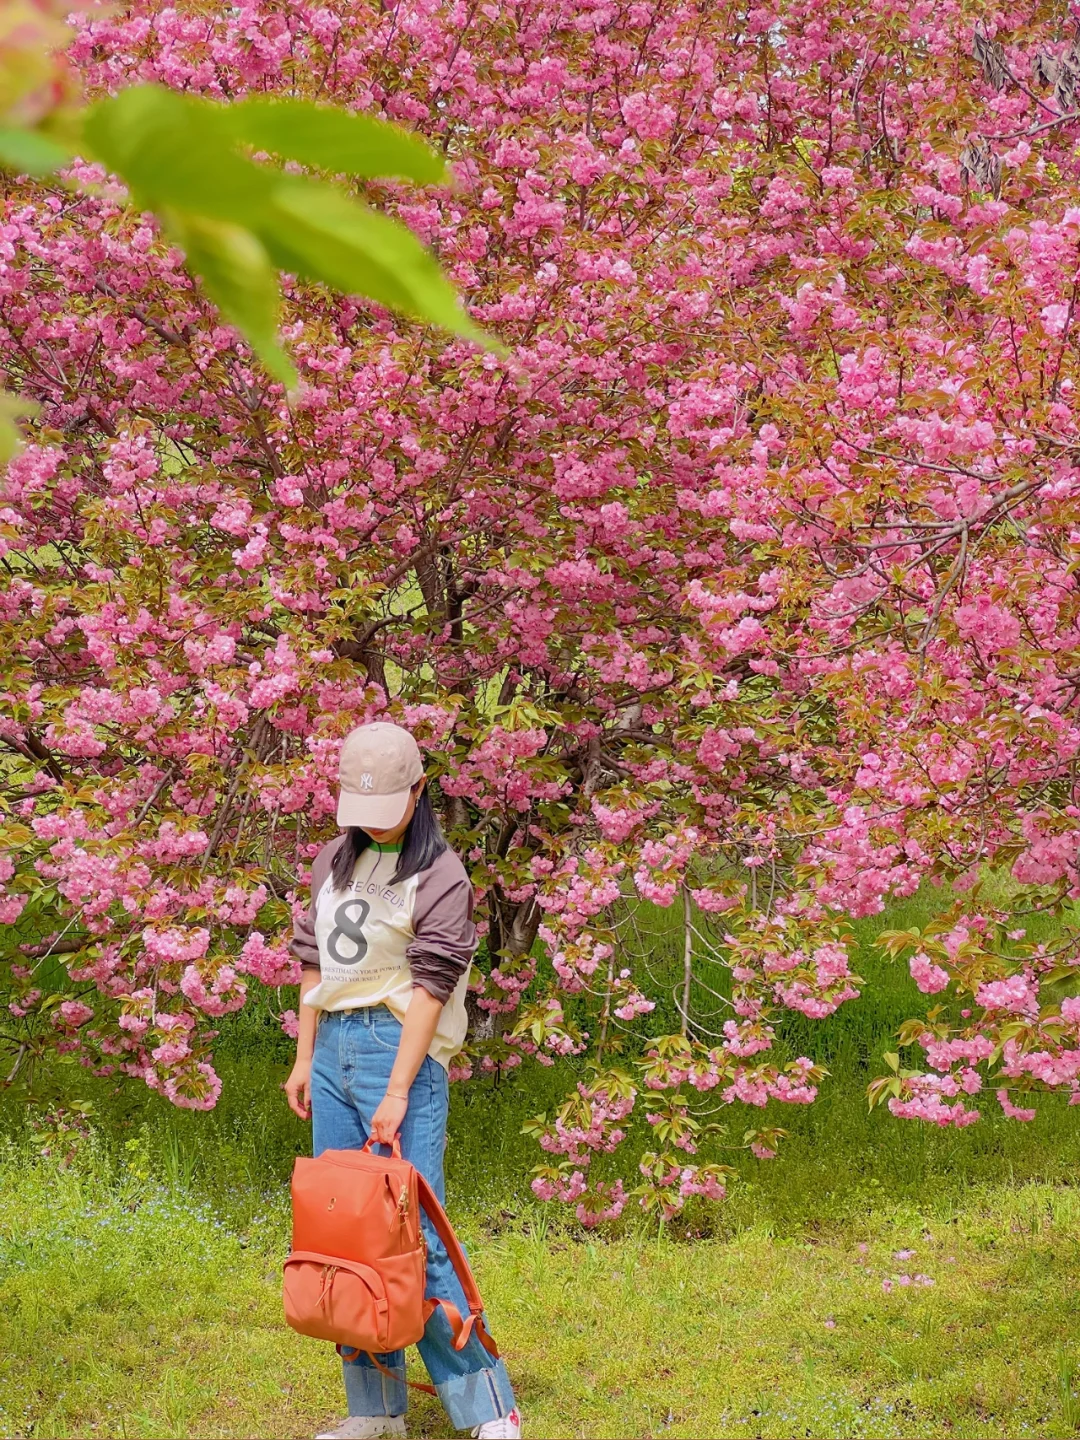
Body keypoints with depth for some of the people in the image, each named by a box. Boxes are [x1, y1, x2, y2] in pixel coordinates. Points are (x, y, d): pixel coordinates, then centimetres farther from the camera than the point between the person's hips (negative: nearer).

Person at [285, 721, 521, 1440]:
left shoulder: (440, 874, -8)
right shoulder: (337, 859, 13)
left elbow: (430, 986, -14)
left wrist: (397, 1092, -19)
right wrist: (304, 1057, 15)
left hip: (401, 1050, -7)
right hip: (333, 1044, 7)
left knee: (413, 1232, -12)